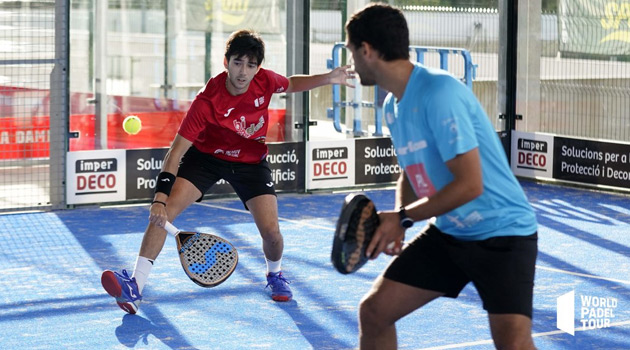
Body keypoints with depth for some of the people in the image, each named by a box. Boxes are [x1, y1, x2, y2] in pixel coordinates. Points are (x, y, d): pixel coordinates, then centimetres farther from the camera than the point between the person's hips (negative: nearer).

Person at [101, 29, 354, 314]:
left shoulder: (264, 81, -20)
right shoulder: (206, 101, -30)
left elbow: (291, 84, 8)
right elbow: (176, 151, -30)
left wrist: (328, 79, -6)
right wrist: (160, 199, -39)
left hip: (251, 160, 2)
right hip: (206, 154, -2)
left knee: (271, 232, -11)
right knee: (163, 213, -21)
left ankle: (274, 275, 25)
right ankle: (135, 288, -20)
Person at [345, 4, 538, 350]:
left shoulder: (439, 93, -24)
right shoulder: (393, 105, 4)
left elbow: (469, 185, -26)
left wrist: (403, 218, -17)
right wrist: (395, 220, -2)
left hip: (502, 234, -8)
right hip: (447, 233, 8)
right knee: (374, 311, 3)